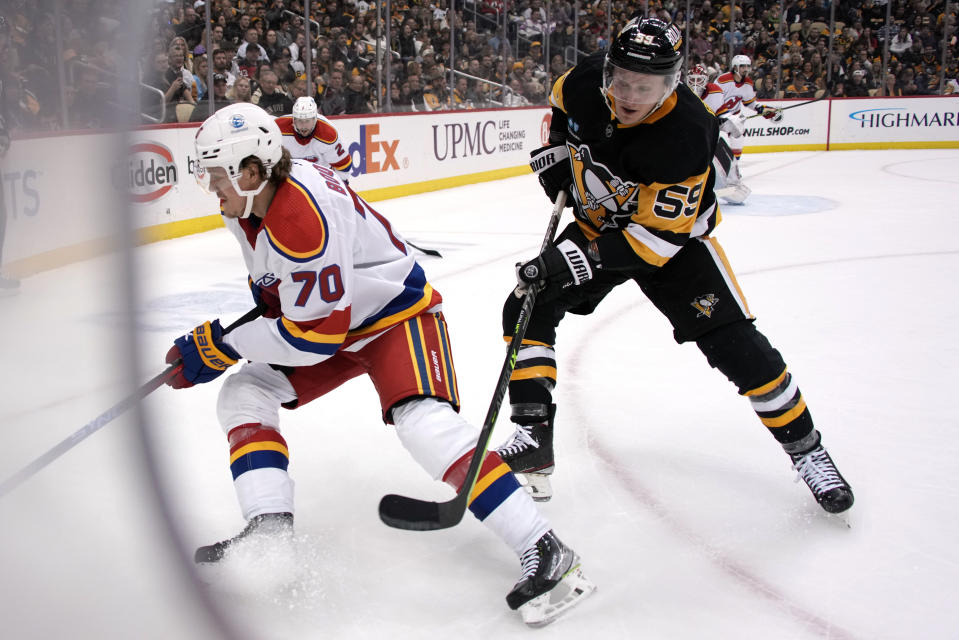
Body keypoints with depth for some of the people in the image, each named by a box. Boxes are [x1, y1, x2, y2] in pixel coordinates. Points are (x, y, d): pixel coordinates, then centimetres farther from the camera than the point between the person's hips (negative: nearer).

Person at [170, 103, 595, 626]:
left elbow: (316, 334, -32)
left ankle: (547, 555, -26)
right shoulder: (248, 204, -3)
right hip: (333, 319, 10)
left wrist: (223, 346, -24)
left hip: (397, 313, -10)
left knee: (425, 423, -29)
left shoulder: (305, 216, -33)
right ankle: (269, 533, -8)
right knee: (242, 395, 0)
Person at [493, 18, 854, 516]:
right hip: (596, 225, 5)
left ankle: (805, 448, 7)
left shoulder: (685, 136, -35)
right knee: (527, 308, -10)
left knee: (736, 345, -13)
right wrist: (554, 154, -4)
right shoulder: (587, 80, -20)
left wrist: (580, 259, -39)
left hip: (673, 237, -5)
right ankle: (533, 437, -4)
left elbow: (656, 236, -33)